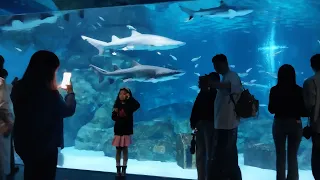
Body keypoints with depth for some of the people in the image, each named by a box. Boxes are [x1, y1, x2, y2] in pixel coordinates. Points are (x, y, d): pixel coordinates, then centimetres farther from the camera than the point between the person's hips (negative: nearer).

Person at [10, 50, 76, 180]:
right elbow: (68, 110, -9)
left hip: (23, 144, 6)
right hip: (45, 146, -6)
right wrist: (70, 92, 7)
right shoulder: (49, 94, -26)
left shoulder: (18, 88, -7)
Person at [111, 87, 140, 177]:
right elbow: (113, 117, 5)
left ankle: (124, 169, 13)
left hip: (126, 130, -2)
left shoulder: (129, 105, -4)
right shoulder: (117, 105, 5)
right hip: (118, 130, 2)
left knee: (125, 149, 5)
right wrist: (115, 112, -15)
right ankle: (118, 169, 13)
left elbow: (138, 105, -25)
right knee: (118, 150, 6)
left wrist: (130, 97, -21)